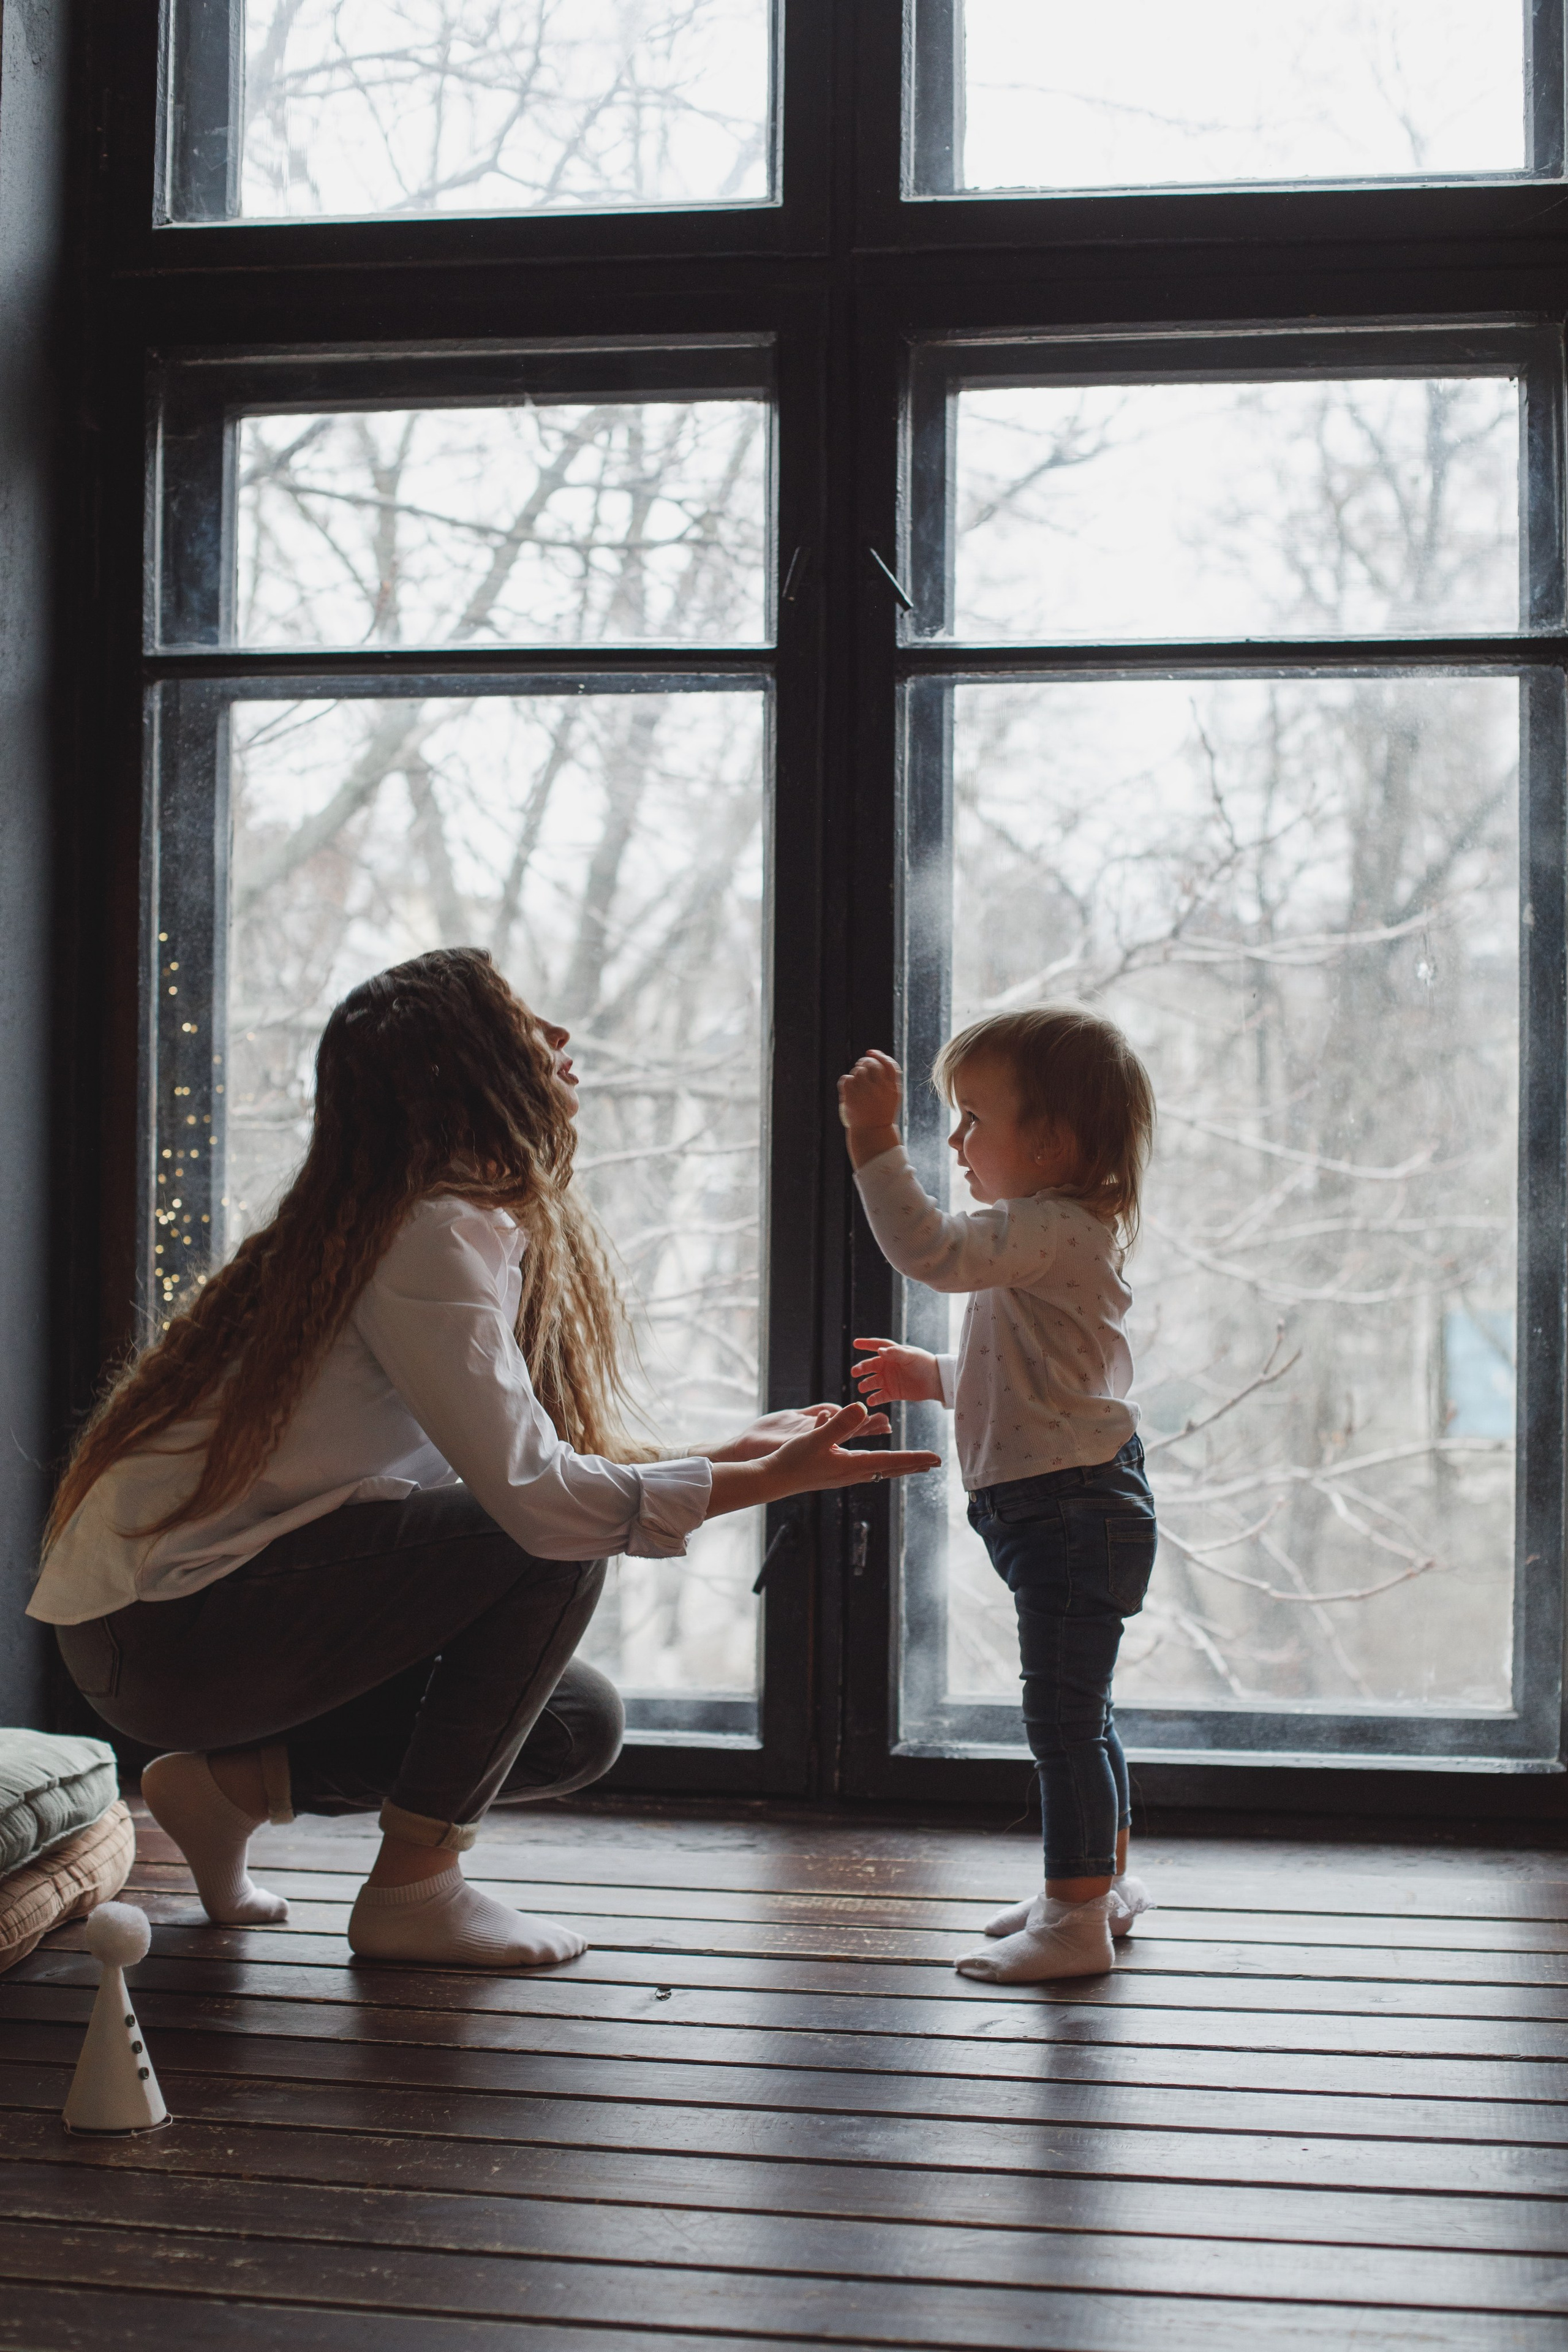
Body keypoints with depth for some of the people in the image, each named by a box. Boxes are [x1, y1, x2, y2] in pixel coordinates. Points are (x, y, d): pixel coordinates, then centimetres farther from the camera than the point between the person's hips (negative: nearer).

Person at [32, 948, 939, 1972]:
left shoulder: (481, 1225, 10)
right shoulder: (429, 1235, -20)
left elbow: (517, 1467, 7)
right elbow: (532, 1492, -29)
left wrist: (740, 1452, 7)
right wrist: (760, 1484, -23)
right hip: (161, 1628, -9)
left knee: (580, 1726, 7)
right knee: (551, 1552, -19)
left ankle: (233, 1781, 12)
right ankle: (414, 1888, -8)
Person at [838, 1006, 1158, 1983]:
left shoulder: (1054, 1229, -18)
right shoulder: (1056, 1235, 16)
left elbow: (934, 1251, -34)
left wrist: (877, 1143, -33)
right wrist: (935, 1376, 21)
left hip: (1075, 1508, -11)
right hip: (1074, 1509, 11)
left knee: (1064, 1716, -7)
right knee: (1079, 1713, 21)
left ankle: (1076, 1920, -2)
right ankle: (1105, 1882, 33)